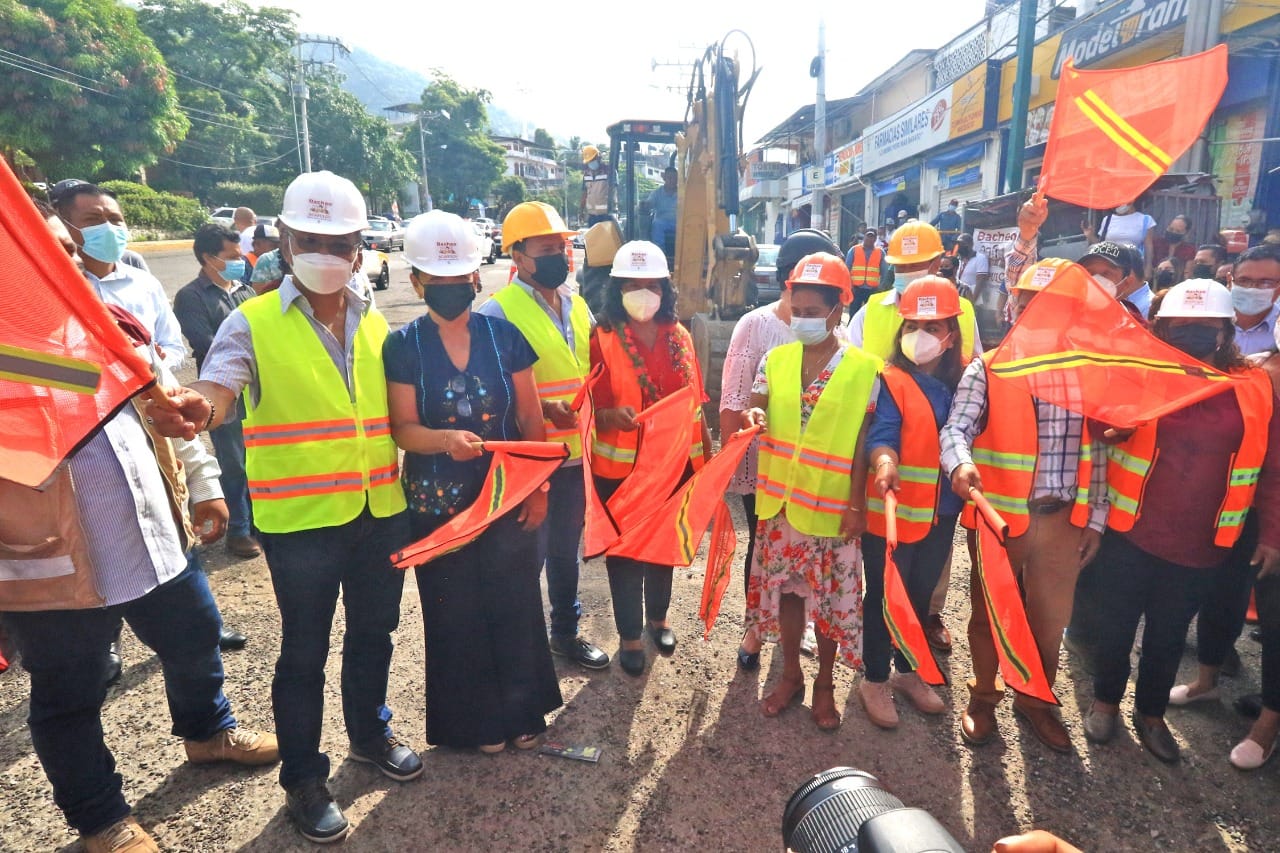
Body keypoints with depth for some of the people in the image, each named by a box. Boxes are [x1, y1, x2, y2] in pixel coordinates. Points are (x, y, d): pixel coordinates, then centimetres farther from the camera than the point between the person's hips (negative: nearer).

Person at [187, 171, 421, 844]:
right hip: (301, 520, -4)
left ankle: (370, 732, 45)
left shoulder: (374, 324, 7)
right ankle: (302, 778, 32)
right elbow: (211, 398, -23)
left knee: (372, 633, 20)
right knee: (304, 651, 10)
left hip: (380, 513, 5)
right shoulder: (253, 323, -7)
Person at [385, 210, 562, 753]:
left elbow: (530, 419, 3)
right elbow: (403, 429, -7)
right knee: (456, 614, 10)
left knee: (514, 604, 7)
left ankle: (521, 711, 30)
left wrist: (538, 486, -1)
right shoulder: (402, 347, -3)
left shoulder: (505, 336, -1)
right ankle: (476, 720, 31)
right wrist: (447, 439, -27)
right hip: (438, 504, 0)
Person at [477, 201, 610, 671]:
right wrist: (543, 410, -26)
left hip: (576, 453, 6)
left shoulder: (578, 306, 9)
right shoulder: (498, 311, -12)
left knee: (566, 550, 21)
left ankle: (566, 632, 40)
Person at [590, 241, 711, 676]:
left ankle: (658, 618, 43)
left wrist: (708, 452, 8)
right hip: (621, 466, -4)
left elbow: (694, 402, 8)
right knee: (625, 550, 8)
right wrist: (611, 416, -31)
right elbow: (591, 408, -9)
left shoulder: (680, 336, 3)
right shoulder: (602, 340, -9)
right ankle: (630, 636, 28)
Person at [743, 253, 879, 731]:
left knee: (831, 596, 10)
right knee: (784, 587, 14)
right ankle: (790, 676, 33)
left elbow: (863, 442, -7)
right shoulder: (776, 359, 2)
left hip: (833, 506, -3)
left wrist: (857, 504, -9)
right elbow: (756, 408, 4)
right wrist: (754, 417, -20)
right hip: (780, 499, 3)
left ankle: (824, 683, 31)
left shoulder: (864, 369, -7)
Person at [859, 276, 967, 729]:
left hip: (941, 510, 5)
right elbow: (881, 435, -24)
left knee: (921, 594, 20)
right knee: (883, 595, 7)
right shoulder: (891, 380, -12)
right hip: (892, 510, -5)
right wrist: (885, 465, -43)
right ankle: (875, 679, 26)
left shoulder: (963, 381, 4)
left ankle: (908, 672, 40)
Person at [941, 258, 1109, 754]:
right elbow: (956, 427, -16)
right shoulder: (987, 370, -5)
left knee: (1051, 619, 15)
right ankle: (983, 697, 34)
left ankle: (1036, 701, 39)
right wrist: (960, 464, -38)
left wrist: (1096, 518, 5)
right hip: (998, 513, -2)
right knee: (989, 611, 12)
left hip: (1064, 517, 3)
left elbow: (1097, 452, 7)